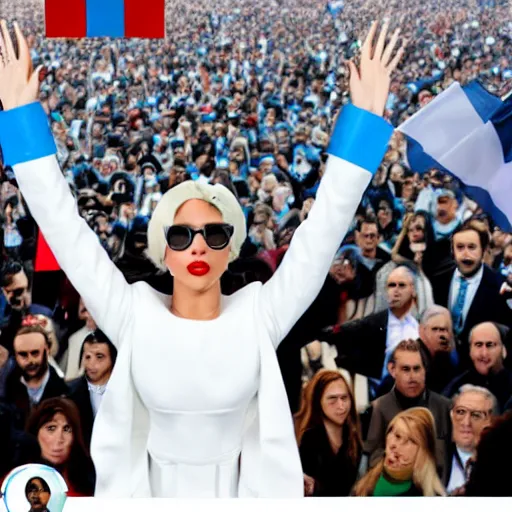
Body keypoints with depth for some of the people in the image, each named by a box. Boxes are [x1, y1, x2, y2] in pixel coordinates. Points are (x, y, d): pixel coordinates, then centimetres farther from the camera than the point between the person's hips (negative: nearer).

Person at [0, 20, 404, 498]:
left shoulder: (257, 317, -10)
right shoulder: (134, 318, -10)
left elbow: (324, 225, -13)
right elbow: (63, 226, -11)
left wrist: (365, 116, -18)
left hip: (243, 491, 0)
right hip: (151, 490, 0)